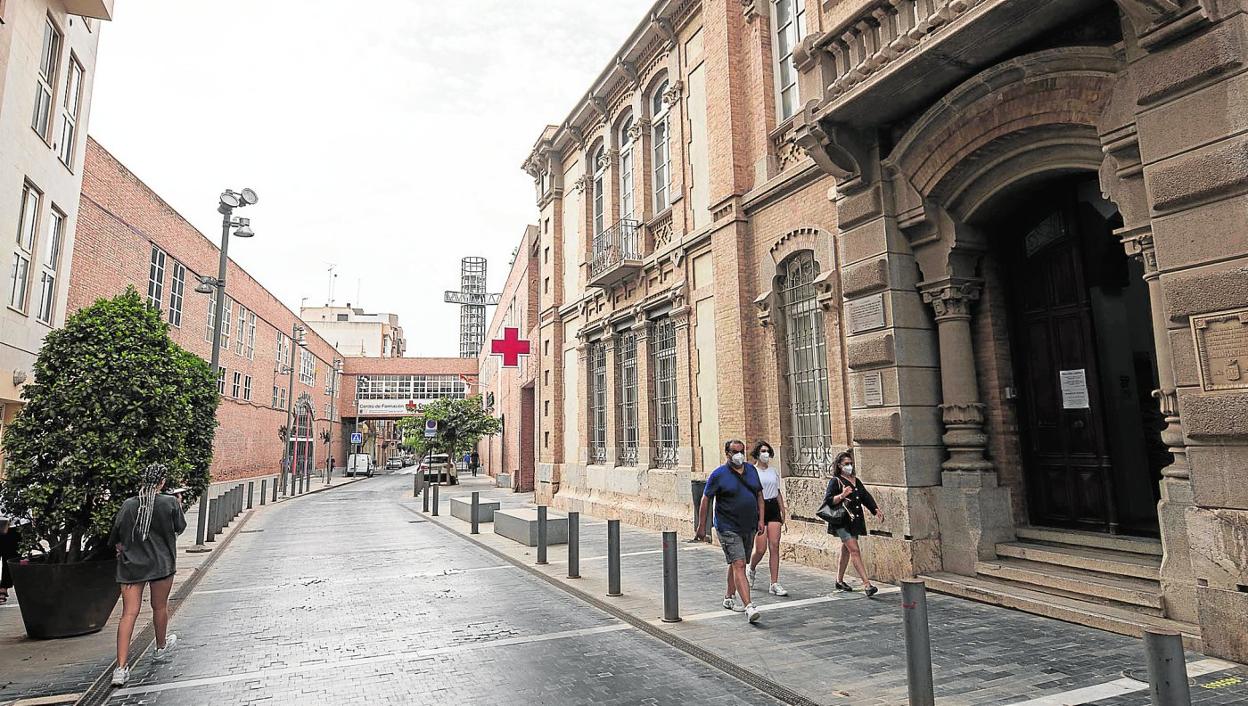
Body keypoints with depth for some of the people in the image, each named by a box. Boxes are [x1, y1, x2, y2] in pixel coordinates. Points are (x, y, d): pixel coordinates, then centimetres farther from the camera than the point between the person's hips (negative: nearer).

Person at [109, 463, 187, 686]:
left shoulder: (128, 505, -2)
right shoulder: (170, 503, -10)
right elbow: (180, 527, 5)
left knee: (129, 613, 1)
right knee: (160, 607, 17)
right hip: (161, 564, -2)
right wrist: (179, 505, 18)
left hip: (131, 565, 2)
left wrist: (123, 551, 22)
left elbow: (117, 539, 4)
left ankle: (121, 667, -4)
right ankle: (161, 647, 38)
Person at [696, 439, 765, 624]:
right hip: (728, 528, -6)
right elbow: (705, 499, -5)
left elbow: (759, 495, 15)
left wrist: (761, 519, 8)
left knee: (736, 564, 18)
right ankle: (749, 607, -19)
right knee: (738, 565, -14)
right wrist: (701, 525, -5)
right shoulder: (719, 474, -9)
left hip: (749, 527, 6)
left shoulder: (752, 470, 7)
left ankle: (728, 598, 34)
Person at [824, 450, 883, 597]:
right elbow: (828, 500, -13)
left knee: (846, 550, 15)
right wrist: (842, 495, -28)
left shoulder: (856, 481, 15)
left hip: (855, 520, 7)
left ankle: (839, 580, 28)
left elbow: (866, 496, 14)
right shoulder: (835, 481, -7)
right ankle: (866, 584, -17)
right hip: (842, 521, -7)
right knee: (855, 550, -13)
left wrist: (876, 510, 1)